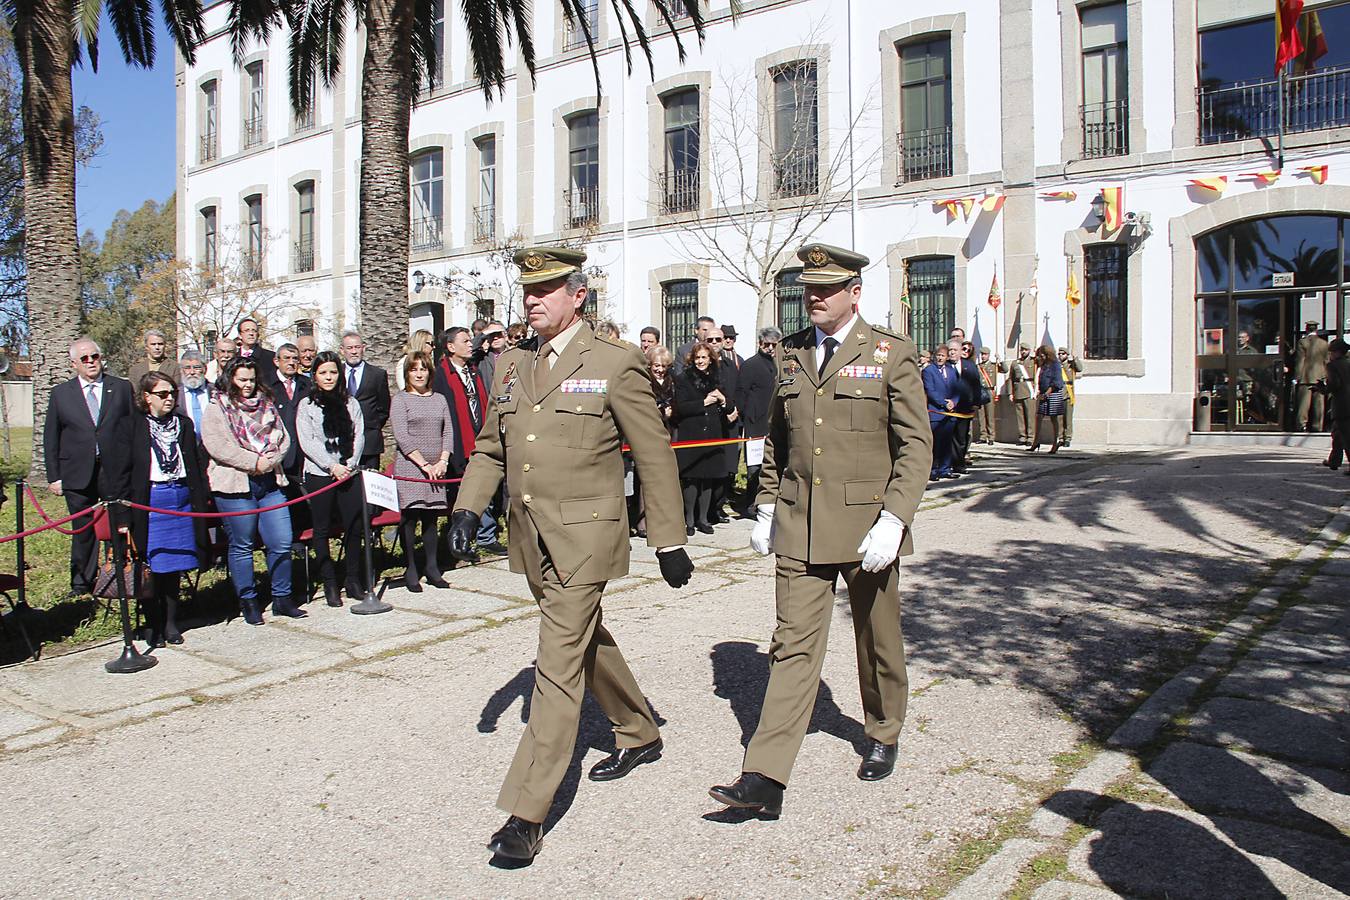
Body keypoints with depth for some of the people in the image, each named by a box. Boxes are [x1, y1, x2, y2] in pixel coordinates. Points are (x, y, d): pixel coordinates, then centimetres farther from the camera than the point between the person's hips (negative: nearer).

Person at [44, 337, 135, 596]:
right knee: (83, 531, 8)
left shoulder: (122, 388, 6)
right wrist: (53, 476, 4)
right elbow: (50, 439, 9)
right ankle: (81, 584, 21)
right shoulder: (60, 394, 8)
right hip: (78, 475, 1)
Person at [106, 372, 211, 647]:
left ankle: (171, 622, 21)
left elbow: (196, 465, 15)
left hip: (182, 501, 4)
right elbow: (119, 473, -3)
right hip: (149, 503, -3)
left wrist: (202, 498, 6)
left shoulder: (183, 424, 11)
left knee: (175, 566, 9)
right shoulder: (131, 426, -1)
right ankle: (155, 626, 15)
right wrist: (122, 515, -9)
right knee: (152, 566, 1)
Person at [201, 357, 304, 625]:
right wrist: (254, 462, -14)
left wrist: (271, 459, -8)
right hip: (235, 487, -4)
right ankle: (248, 602, 16)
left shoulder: (266, 406, 15)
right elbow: (217, 446, -12)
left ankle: (282, 598, 13)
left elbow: (283, 439, 11)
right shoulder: (217, 409, 1)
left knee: (282, 543, 0)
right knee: (242, 546, 5)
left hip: (271, 483, 4)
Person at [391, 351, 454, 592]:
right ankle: (411, 570, 3)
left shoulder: (439, 399, 14)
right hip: (409, 466, -4)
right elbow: (402, 437, -7)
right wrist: (424, 465, -11)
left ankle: (432, 568, 11)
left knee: (431, 517, 6)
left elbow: (448, 431, 9)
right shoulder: (400, 399, 1)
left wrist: (442, 461, -5)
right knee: (410, 517, -3)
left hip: (436, 467, 4)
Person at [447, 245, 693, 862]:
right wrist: (468, 508, 0)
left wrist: (669, 542, -5)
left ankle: (527, 813, 0)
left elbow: (654, 458, -6)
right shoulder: (511, 367, 10)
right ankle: (639, 736, 44)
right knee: (588, 644, 22)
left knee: (559, 667, -7)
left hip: (583, 539, -7)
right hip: (532, 541, 7)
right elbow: (491, 448, 16)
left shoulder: (615, 364, -7)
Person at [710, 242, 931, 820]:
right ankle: (765, 779, -1)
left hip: (867, 527, -2)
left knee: (877, 641, 15)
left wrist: (893, 521, -16)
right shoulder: (790, 355, 9)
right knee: (793, 646, -1)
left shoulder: (892, 356, -4)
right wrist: (766, 507, 11)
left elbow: (916, 447, -7)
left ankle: (884, 735, 40)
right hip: (799, 526, 3)